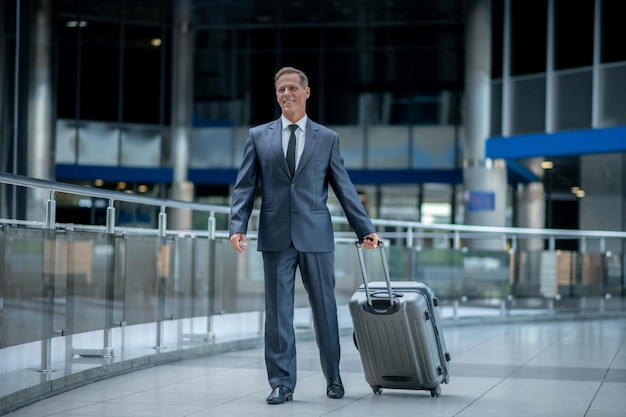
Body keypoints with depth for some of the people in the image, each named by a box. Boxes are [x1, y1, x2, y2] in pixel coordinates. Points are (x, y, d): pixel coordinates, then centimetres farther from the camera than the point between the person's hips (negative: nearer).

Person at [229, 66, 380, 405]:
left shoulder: (327, 138, 7)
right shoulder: (258, 136, 8)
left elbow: (344, 188, 8)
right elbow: (244, 186, 5)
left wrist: (365, 230, 4)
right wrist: (238, 226, -8)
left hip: (315, 235, 0)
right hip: (276, 236, 0)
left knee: (324, 309, 6)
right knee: (278, 312, 1)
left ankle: (333, 378, 22)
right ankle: (281, 383, 7)